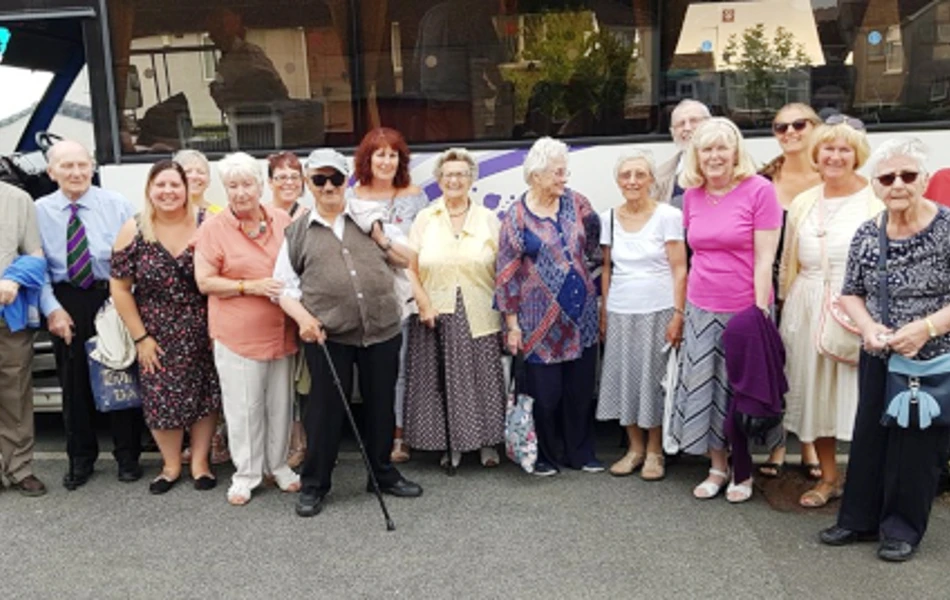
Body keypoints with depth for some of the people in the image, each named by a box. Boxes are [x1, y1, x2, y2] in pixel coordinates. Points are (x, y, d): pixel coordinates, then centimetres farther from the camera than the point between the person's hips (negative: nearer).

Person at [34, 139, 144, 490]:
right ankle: (80, 459, 29)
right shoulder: (40, 211, 0)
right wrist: (51, 308, -8)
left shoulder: (116, 206, -3)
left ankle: (127, 456, 24)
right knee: (73, 383, 12)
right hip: (67, 303, 1)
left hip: (113, 297, -1)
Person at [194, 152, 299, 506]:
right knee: (244, 407, 4)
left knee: (280, 403, 13)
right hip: (238, 334, -3)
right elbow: (205, 282, -8)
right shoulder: (213, 229, -5)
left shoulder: (283, 221, 5)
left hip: (281, 331, 4)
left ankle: (278, 465, 30)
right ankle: (245, 474, 20)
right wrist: (251, 286, -17)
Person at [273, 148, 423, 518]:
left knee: (381, 404, 12)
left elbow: (407, 260, 15)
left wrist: (381, 240, -2)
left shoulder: (369, 217, 12)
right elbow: (283, 285, 7)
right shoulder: (298, 233, 8)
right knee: (325, 408, 4)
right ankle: (314, 484, 19)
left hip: (382, 331, 2)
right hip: (327, 336, -2)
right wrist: (302, 317, -10)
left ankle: (383, 473, 30)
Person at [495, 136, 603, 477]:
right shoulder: (517, 216, -7)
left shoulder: (574, 202, 4)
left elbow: (595, 238, 19)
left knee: (581, 388, 11)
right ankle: (545, 456, 23)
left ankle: (580, 453, 26)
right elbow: (506, 273, -6)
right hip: (541, 320, -4)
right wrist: (512, 322, -7)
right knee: (545, 392, 3)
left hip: (581, 315, 4)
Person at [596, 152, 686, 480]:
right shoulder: (609, 218, 7)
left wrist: (678, 314, -11)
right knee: (623, 377, 7)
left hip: (658, 311, -4)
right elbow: (607, 270, 11)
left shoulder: (668, 216, -5)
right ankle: (635, 447, 23)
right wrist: (603, 313, 8)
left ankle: (654, 451, 18)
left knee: (654, 378, 2)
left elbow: (679, 270, -6)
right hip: (619, 312, 4)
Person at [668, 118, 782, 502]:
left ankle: (743, 471, 25)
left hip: (743, 309, -5)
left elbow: (764, 259, -12)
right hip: (701, 308, 5)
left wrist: (761, 313, -13)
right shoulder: (692, 195, 5)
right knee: (703, 388, 9)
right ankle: (717, 467, 26)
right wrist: (685, 305, 11)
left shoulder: (759, 190, -10)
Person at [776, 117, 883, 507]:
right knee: (814, 394, 11)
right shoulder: (803, 203, 11)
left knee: (856, 394, -1)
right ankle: (828, 478, 27)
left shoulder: (875, 202, -7)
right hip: (807, 311, 5)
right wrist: (788, 310, 13)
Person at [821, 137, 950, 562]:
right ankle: (860, 519, 26)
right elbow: (850, 293, 9)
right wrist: (868, 326, -9)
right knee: (869, 437, 11)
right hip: (878, 358, 4)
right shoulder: (866, 235, 1)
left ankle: (903, 528, 22)